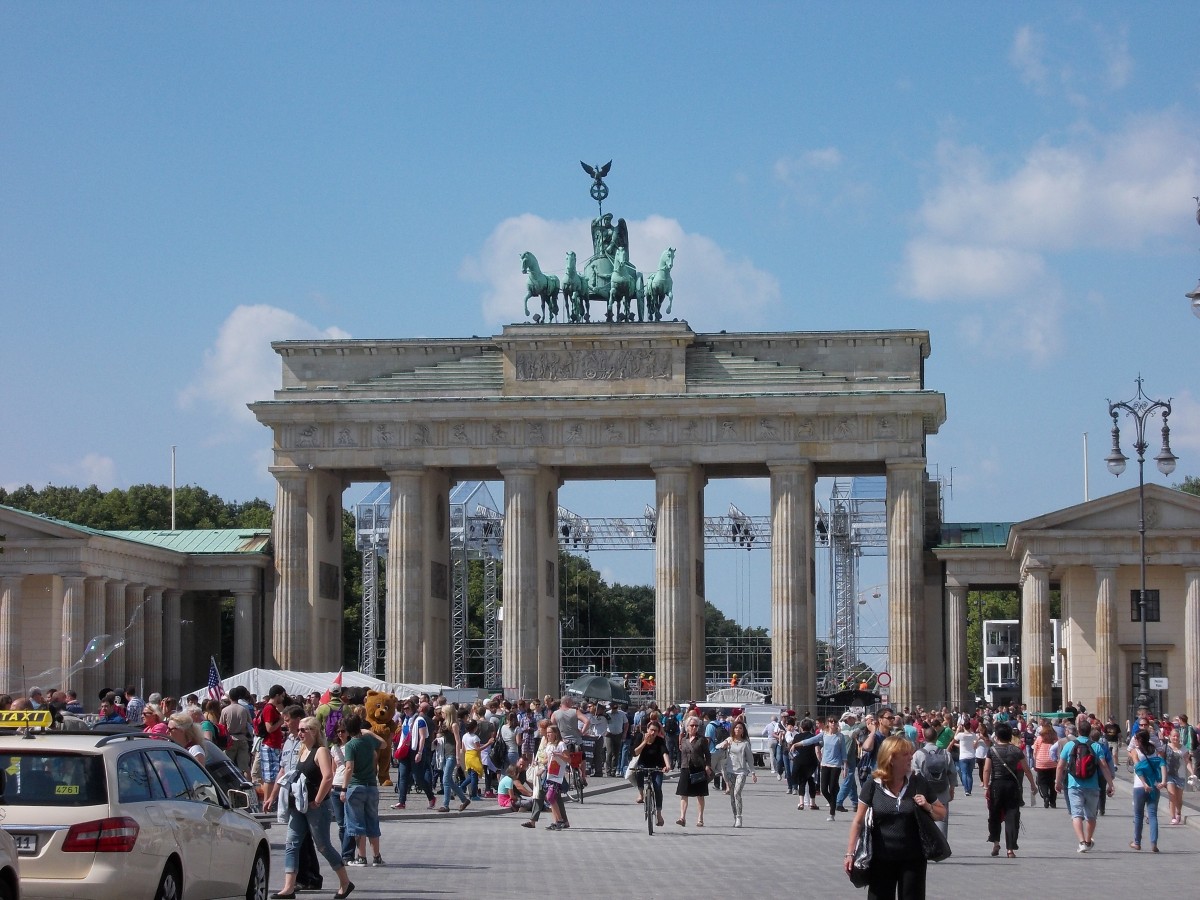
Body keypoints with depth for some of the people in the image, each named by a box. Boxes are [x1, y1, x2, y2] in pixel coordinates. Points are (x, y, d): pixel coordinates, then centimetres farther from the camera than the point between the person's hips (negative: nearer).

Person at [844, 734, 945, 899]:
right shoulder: (873, 785, -6)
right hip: (881, 859, -1)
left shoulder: (918, 783, -1)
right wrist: (850, 853, -4)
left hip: (912, 859, 1)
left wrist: (927, 807, -11)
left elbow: (942, 813, 9)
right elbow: (859, 821, -1)